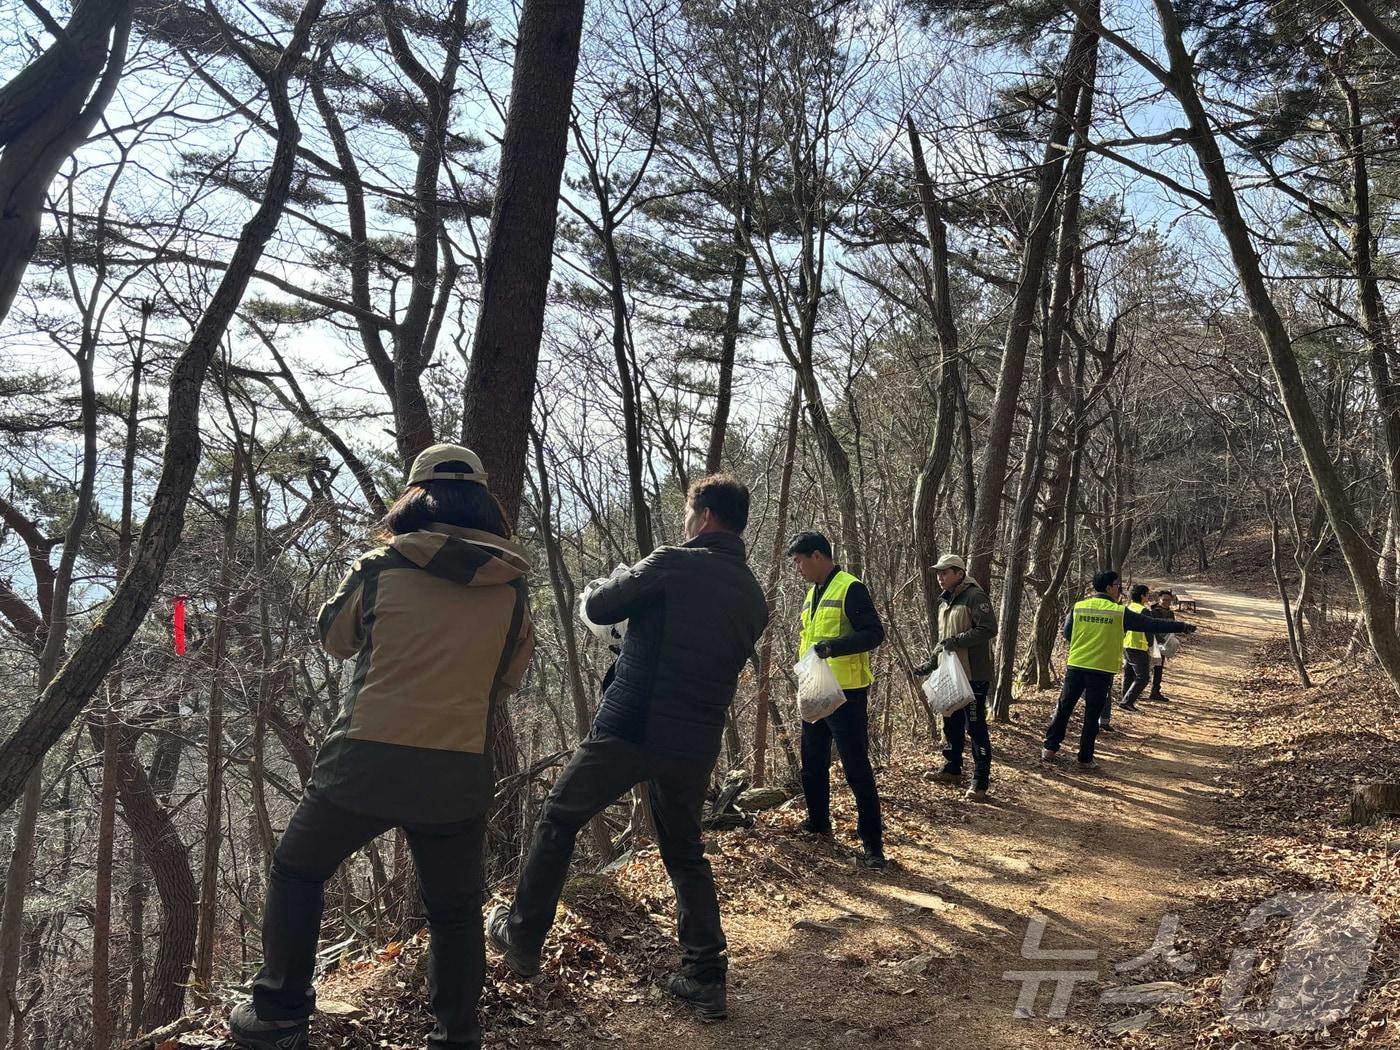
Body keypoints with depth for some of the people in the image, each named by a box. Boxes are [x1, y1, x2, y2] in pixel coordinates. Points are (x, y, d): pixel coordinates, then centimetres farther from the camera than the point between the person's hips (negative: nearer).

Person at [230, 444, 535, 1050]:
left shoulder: (379, 568, -3)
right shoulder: (511, 590, 1)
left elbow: (334, 636, 16)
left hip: (366, 763, -1)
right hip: (459, 776, 1)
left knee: (296, 873, 24)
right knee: (454, 911, 20)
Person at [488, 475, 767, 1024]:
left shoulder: (674, 565, -11)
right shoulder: (753, 597, 8)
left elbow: (597, 608, -4)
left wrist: (619, 581, 16)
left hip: (628, 729, -5)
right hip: (696, 746, 5)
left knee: (558, 821, 15)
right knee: (686, 855, 20)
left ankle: (522, 938, 24)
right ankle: (705, 979, 18)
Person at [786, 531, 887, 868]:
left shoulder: (850, 588, -13)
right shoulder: (812, 593, 14)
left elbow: (874, 634, -20)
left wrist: (834, 646, -32)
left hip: (847, 692, -9)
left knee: (857, 768, -5)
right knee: (812, 764, 17)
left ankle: (872, 842, 2)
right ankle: (818, 822, 34)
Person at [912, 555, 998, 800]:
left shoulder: (975, 597, -12)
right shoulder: (945, 602, 16)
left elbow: (988, 629, -21)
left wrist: (956, 641, -23)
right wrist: (931, 662, 17)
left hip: (973, 675, -9)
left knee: (975, 727, -4)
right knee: (951, 724, 17)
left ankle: (981, 781, 2)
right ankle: (952, 768, 31)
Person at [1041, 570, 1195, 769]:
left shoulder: (1078, 607, 1)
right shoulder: (1119, 612, -6)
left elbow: (1067, 633, 10)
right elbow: (1152, 624, 0)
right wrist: (1182, 627, 9)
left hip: (1075, 666, 2)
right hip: (1102, 671, -2)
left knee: (1063, 708, 12)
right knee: (1092, 716, 6)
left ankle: (1050, 748, 14)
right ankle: (1085, 758, 12)